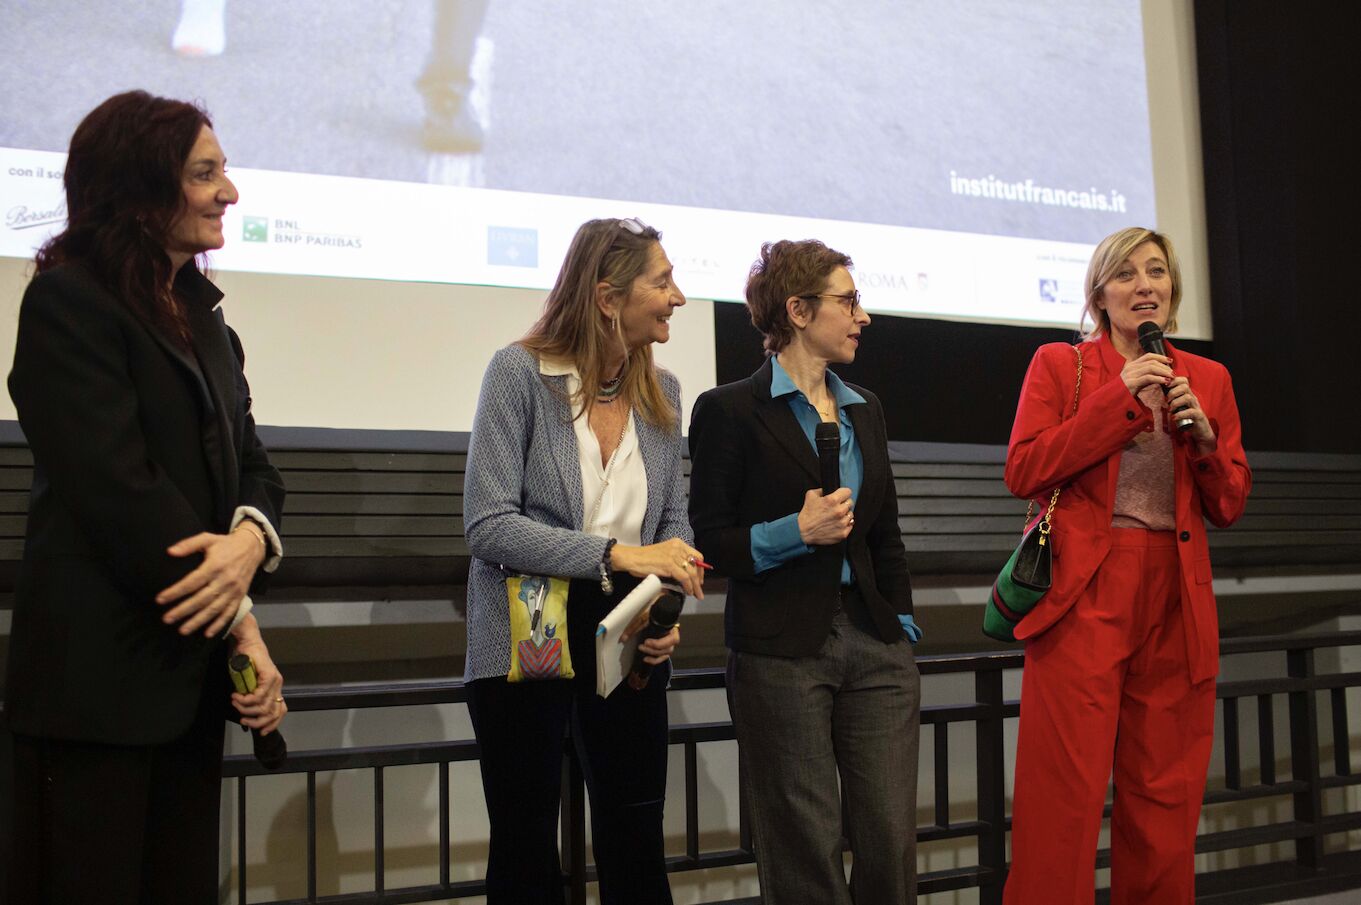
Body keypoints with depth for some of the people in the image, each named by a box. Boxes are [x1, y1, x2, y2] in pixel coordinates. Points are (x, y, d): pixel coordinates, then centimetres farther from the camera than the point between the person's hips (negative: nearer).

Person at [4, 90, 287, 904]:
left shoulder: (202, 311, 16)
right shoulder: (67, 300, -8)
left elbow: (249, 461, 10)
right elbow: (119, 489, -17)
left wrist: (252, 537, -14)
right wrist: (240, 622, -14)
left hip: (189, 669, 7)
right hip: (96, 675, -7)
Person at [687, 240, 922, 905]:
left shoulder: (864, 410, 17)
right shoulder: (729, 410, -3)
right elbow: (710, 542, -4)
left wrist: (902, 626, 13)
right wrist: (795, 532, -17)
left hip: (875, 647, 6)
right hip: (781, 653, -5)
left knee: (892, 847, 5)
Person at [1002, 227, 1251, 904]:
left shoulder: (1208, 379, 16)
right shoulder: (1059, 364, 7)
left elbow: (1228, 507, 15)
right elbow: (1022, 472, -6)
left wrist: (1204, 438, -4)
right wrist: (1122, 400, -8)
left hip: (1176, 603, 4)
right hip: (1085, 596, -4)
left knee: (1165, 799, 7)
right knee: (1068, 797, -7)